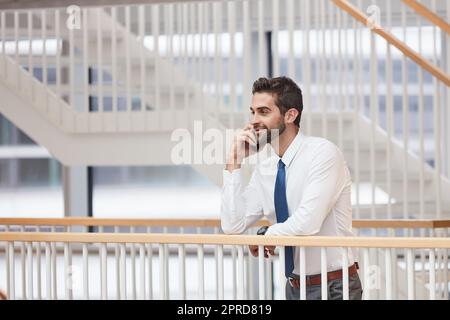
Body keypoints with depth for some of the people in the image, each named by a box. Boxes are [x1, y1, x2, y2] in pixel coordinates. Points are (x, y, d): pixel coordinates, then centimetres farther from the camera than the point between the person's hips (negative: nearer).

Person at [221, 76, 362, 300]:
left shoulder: (323, 153, -14)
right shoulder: (264, 170, 6)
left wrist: (267, 234, -6)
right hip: (295, 287, 7)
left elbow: (307, 224, -24)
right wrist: (234, 162, -2)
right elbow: (232, 226, 0)